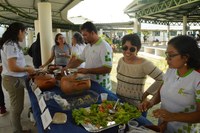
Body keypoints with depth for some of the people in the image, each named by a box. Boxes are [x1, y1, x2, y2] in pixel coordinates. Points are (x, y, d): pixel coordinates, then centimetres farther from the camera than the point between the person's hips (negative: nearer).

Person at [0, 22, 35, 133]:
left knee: (16, 106, 21)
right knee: (17, 107, 5)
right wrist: (27, 69, -10)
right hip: (14, 80, -10)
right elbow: (13, 67, -25)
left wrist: (25, 66, 11)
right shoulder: (11, 45, -20)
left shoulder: (10, 44, 10)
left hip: (15, 79, 10)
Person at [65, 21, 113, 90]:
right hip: (89, 83, 7)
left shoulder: (104, 47, -19)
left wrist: (87, 70, -24)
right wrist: (67, 67, 0)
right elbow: (79, 60, 15)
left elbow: (107, 69, -25)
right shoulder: (88, 46, 7)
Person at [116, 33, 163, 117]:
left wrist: (146, 93, -15)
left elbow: (161, 79, -22)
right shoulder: (121, 60, -1)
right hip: (118, 102, 6)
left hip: (135, 106, -6)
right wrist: (119, 90, 9)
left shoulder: (144, 64, -21)